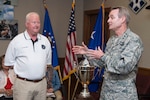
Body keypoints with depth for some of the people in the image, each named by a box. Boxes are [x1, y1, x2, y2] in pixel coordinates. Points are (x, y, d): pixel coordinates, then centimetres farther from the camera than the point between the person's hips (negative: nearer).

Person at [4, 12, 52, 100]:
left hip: (41, 83, 4)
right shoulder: (17, 41, -4)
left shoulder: (45, 40, 8)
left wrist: (41, 72, 9)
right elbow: (9, 62, 1)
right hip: (23, 83, -3)